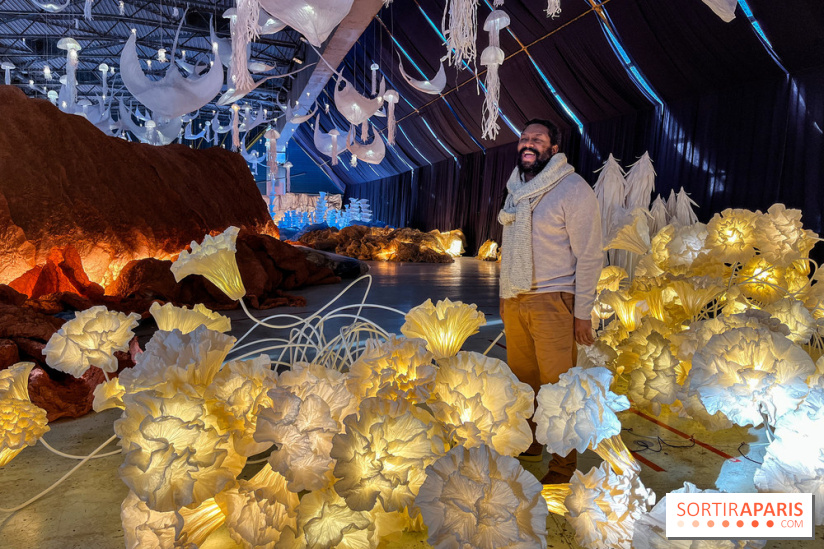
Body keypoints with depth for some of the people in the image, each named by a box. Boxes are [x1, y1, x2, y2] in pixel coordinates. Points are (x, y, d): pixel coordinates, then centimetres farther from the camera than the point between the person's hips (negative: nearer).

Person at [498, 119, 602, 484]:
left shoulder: (573, 190, -7)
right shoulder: (516, 189, 15)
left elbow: (589, 255, -9)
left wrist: (583, 312, -12)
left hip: (552, 301, -6)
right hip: (514, 300, 7)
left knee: (557, 387, -3)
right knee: (521, 379, 13)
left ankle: (563, 468, 10)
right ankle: (527, 445, 29)